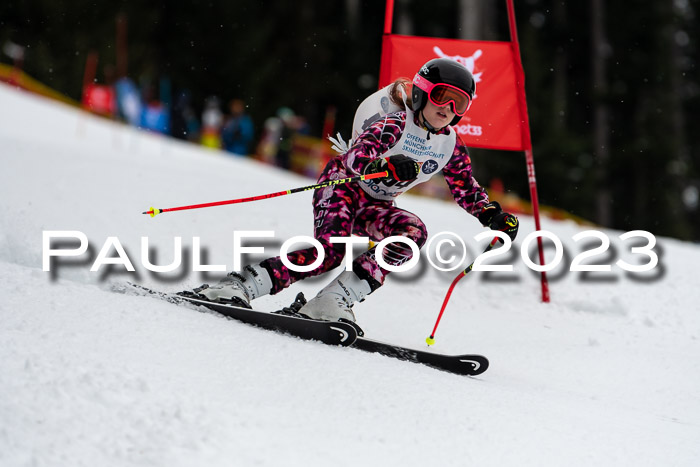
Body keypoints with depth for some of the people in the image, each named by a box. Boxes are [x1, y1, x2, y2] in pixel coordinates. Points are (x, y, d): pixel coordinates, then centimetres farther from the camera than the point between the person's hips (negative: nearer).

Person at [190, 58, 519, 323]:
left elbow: (467, 191, 16)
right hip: (343, 186, -6)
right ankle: (240, 286, -31)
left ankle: (332, 302, -32)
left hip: (374, 207, 6)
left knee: (413, 232, -26)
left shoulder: (451, 146, 1)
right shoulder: (396, 123, -18)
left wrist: (492, 215, -3)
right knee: (331, 251, -32)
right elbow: (357, 156, -35)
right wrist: (385, 167, -56)